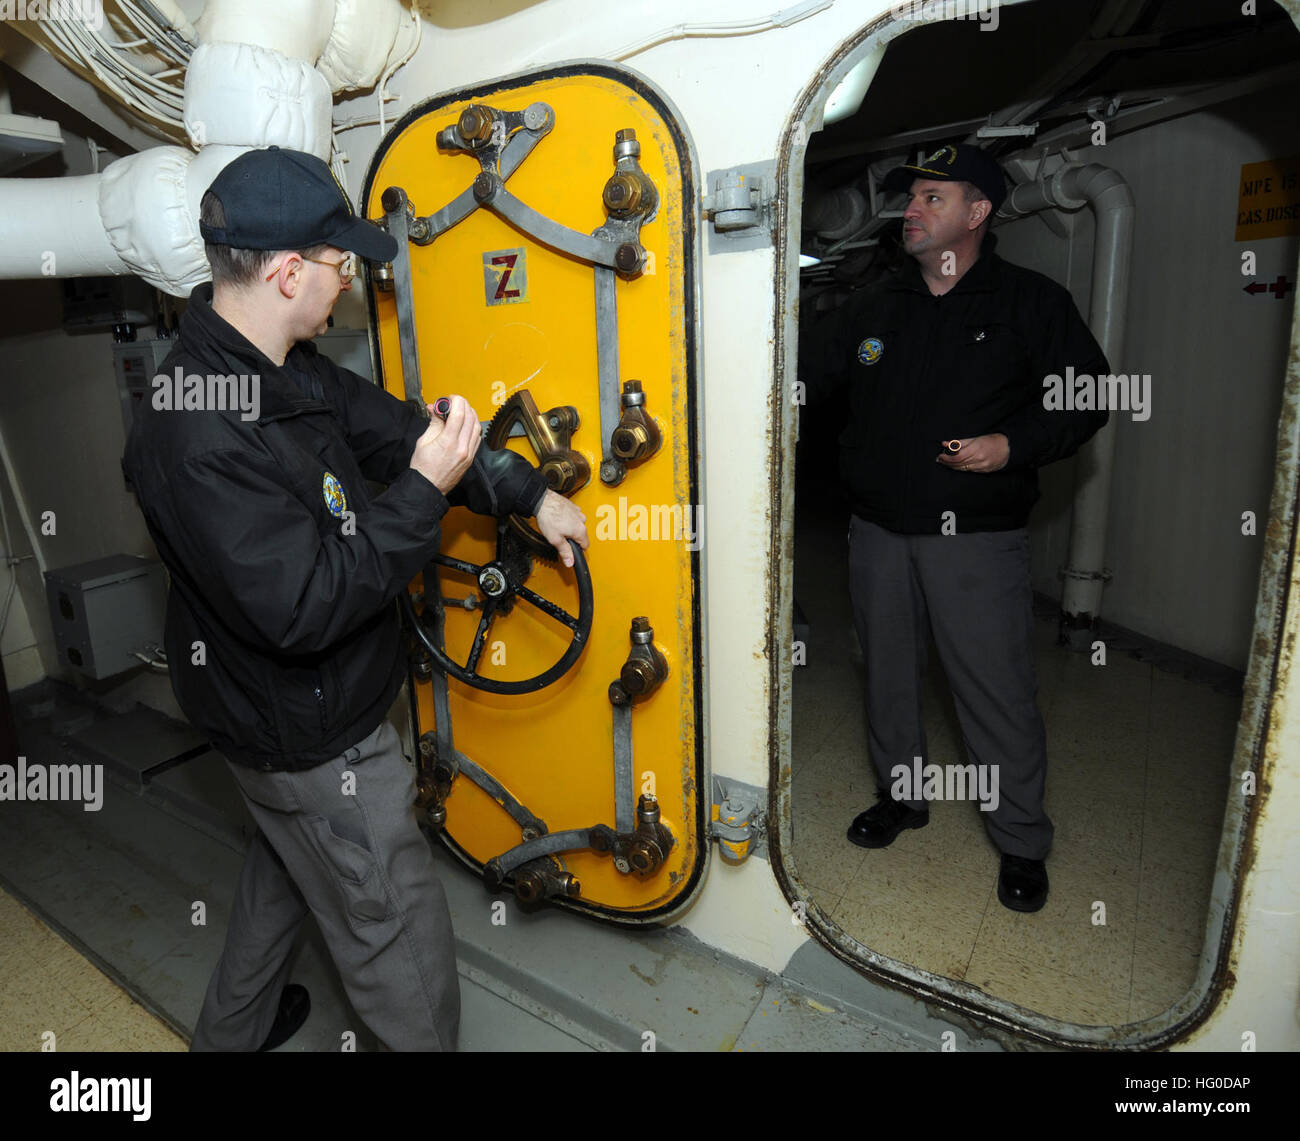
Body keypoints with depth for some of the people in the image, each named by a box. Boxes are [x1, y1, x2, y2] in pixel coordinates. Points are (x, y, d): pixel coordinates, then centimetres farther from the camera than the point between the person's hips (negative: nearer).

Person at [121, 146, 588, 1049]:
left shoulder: (287, 369, -1)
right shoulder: (200, 437, -31)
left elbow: (392, 428, 5)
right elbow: (304, 608, -32)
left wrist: (530, 495, 3)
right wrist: (423, 492, -29)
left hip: (292, 707, 11)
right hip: (311, 738, -11)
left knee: (288, 866, 33)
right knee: (400, 936, 9)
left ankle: (234, 1028, 58)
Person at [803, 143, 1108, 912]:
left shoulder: (1032, 301, 1)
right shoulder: (874, 307, 11)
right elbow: (810, 375, 15)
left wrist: (1014, 445, -14)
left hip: (976, 537, -4)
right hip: (879, 531, 4)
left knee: (997, 691, 0)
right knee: (889, 676, 15)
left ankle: (1023, 843, 21)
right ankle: (901, 796, 37)